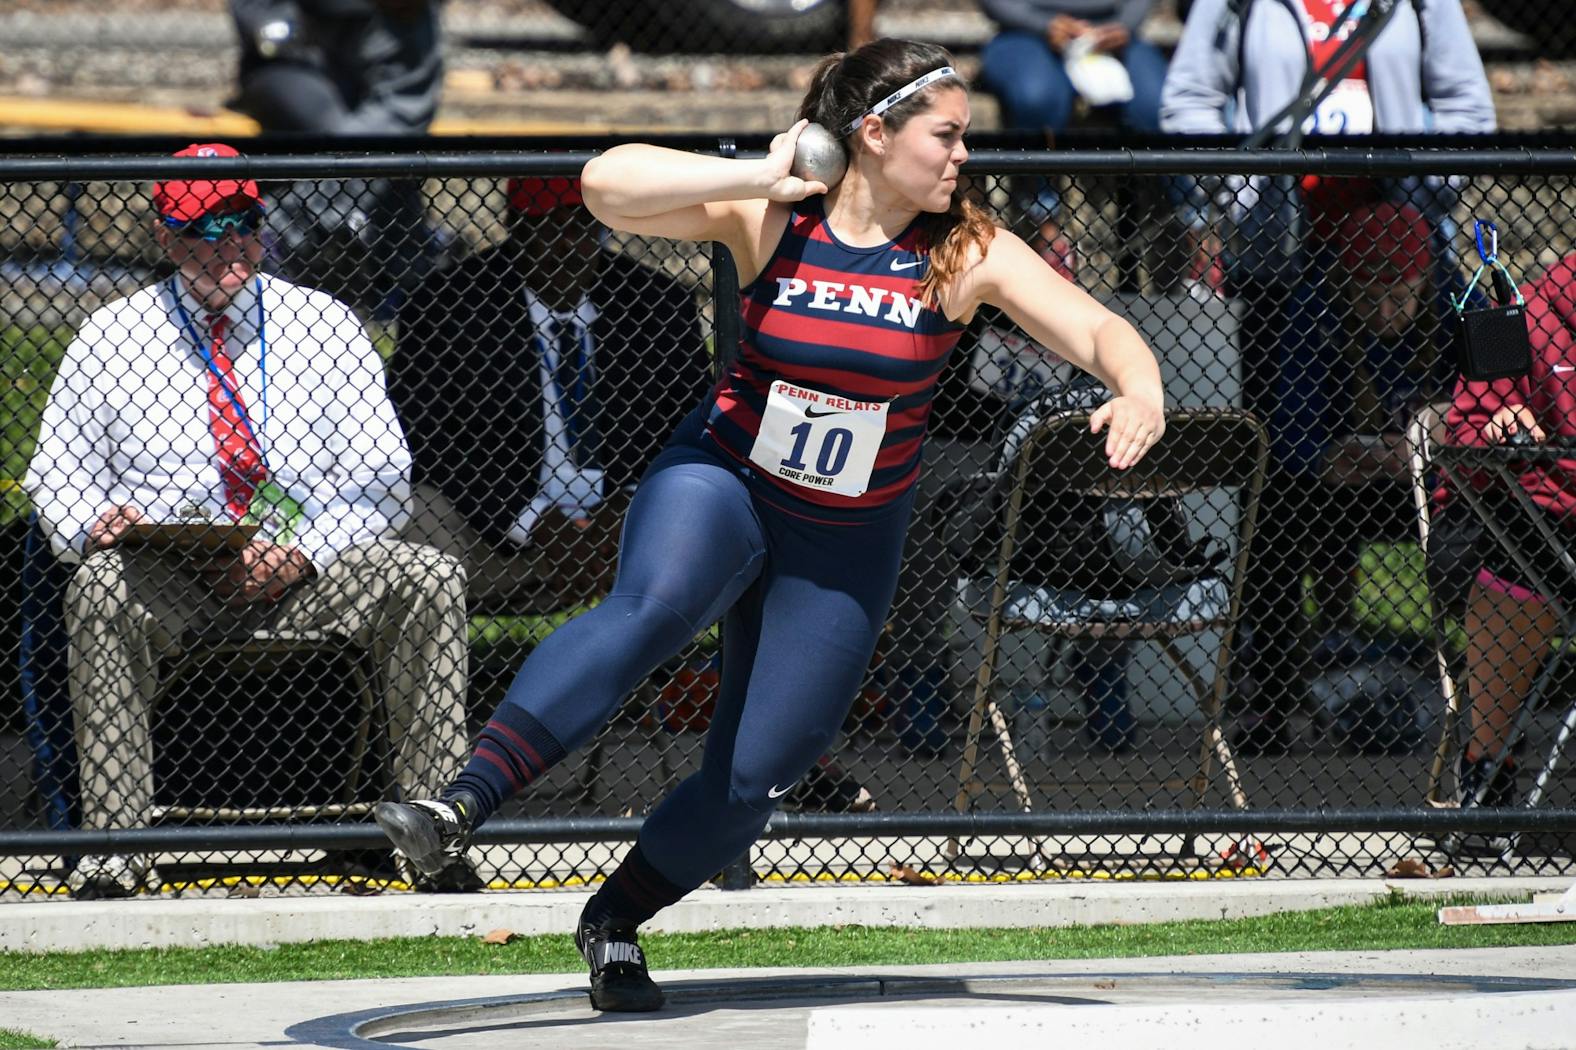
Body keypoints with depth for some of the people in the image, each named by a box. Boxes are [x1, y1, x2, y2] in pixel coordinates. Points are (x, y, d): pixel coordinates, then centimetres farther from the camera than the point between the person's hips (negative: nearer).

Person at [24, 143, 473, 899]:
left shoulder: (323, 326, 10)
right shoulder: (110, 337, 10)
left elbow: (380, 481, 5)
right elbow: (57, 475, 10)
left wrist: (302, 555, -14)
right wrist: (94, 525, -16)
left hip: (305, 580, 1)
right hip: (166, 575, -1)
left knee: (432, 580, -25)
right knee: (101, 585, -35)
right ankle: (110, 852, -37)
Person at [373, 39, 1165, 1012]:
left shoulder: (968, 254, -9)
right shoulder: (768, 219, -11)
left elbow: (1099, 330, -14)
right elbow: (608, 183, -21)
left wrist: (1139, 392, -35)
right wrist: (760, 178, -24)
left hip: (846, 549, 3)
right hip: (721, 487, -3)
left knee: (753, 779, 0)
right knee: (655, 605, -36)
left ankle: (615, 921, 27)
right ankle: (462, 806, -44)